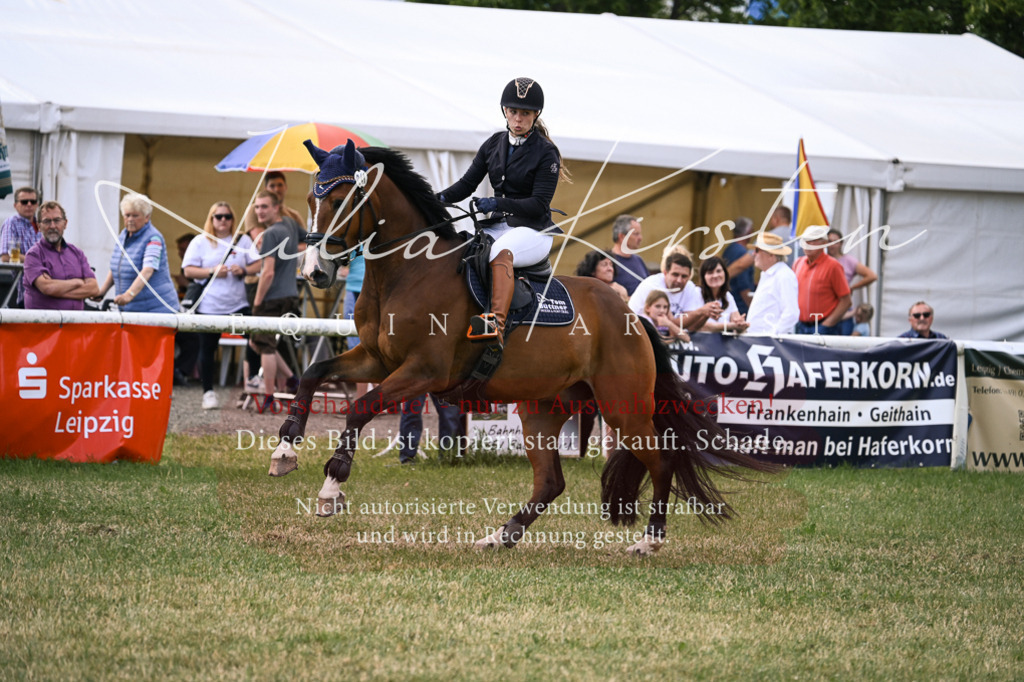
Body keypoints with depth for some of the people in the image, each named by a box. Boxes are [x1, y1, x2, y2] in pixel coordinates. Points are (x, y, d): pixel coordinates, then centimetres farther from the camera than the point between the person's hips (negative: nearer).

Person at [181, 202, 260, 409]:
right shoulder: (200, 243, 5)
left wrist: (243, 271, -11)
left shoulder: (243, 241, 10)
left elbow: (258, 265, 8)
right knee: (208, 349, 3)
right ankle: (208, 392, 10)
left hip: (238, 304, 1)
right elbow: (189, 271, -1)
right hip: (209, 305, -1)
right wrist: (212, 272, -13)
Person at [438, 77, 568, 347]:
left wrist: (497, 203, -27)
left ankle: (496, 324, -59)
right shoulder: (494, 144, 12)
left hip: (533, 231, -7)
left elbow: (539, 205, -14)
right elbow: (467, 183, 10)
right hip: (498, 227, 7)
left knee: (500, 252, -39)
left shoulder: (546, 153, -6)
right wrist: (441, 198, -11)